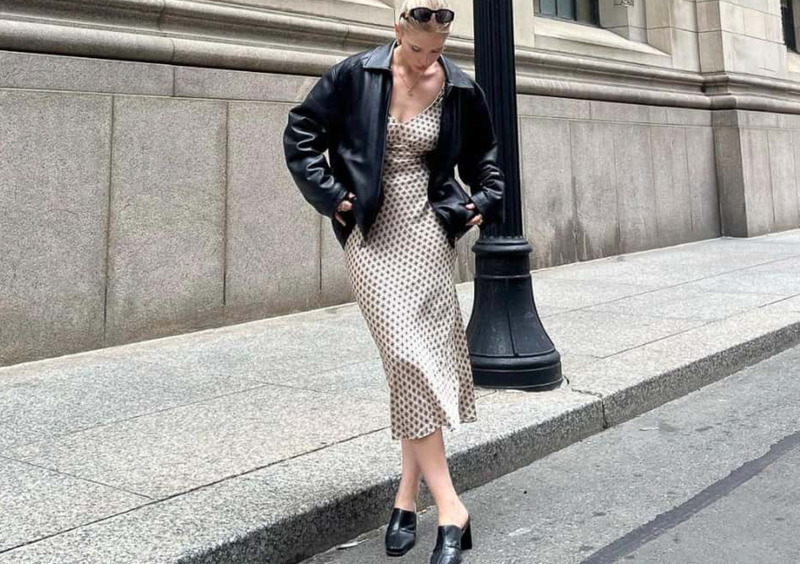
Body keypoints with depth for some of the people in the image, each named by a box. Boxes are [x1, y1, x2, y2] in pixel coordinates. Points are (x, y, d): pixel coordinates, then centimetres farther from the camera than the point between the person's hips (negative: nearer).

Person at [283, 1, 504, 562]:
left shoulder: (461, 90, 5)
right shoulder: (356, 74, -3)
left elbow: (483, 153, 22)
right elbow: (302, 131, 4)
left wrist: (485, 201, 8)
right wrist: (329, 193, -3)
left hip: (429, 233, 3)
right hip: (371, 236, -3)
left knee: (431, 359, 1)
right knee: (408, 357, -12)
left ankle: (409, 494, 16)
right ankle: (450, 509, -8)